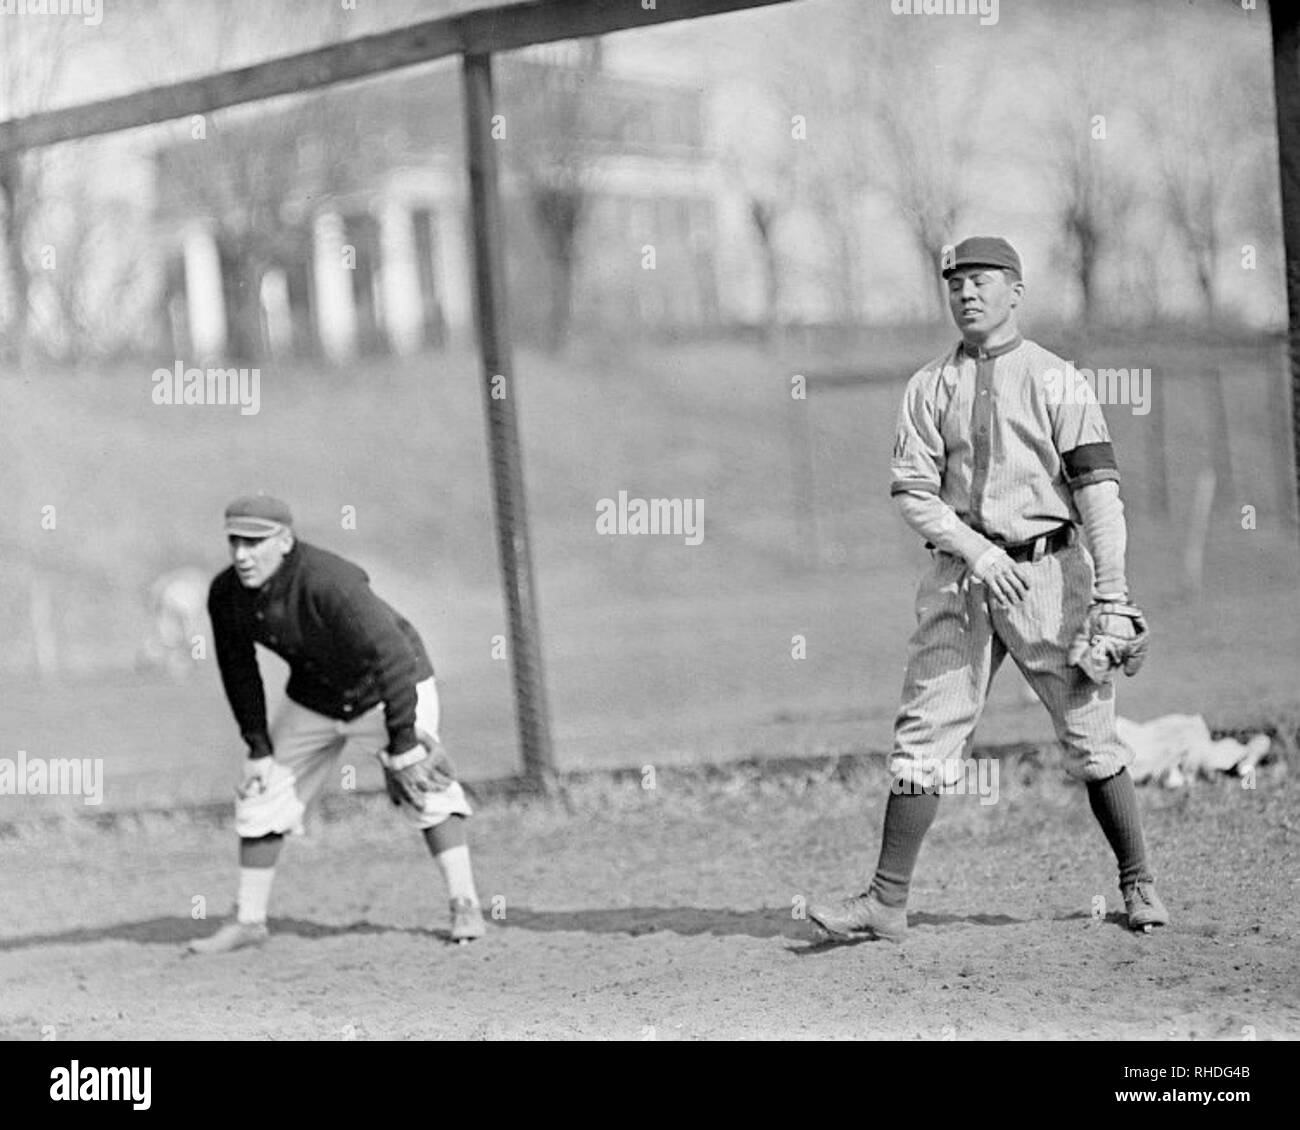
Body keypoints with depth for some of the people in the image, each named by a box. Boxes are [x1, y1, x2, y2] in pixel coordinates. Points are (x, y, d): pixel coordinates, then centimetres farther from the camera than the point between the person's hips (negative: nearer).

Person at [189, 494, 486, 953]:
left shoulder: (330, 583, -36)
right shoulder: (225, 595, -16)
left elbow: (391, 652, -37)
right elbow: (238, 670, 0)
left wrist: (402, 743, -37)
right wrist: (259, 747, -3)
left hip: (387, 688, -6)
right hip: (313, 700, 6)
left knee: (426, 788, -19)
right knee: (262, 792, 5)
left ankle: (465, 906, -11)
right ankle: (249, 920, 17)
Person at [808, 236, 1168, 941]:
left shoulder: (1056, 380, 2)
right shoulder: (929, 387, 10)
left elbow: (1098, 488, -5)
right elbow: (911, 492, 2)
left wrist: (1110, 592, -15)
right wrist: (976, 548, -15)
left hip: (1047, 572, -2)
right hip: (959, 573, 2)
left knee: (1089, 735, 0)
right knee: (925, 734, -2)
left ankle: (1138, 885, 14)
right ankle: (888, 903, -2)